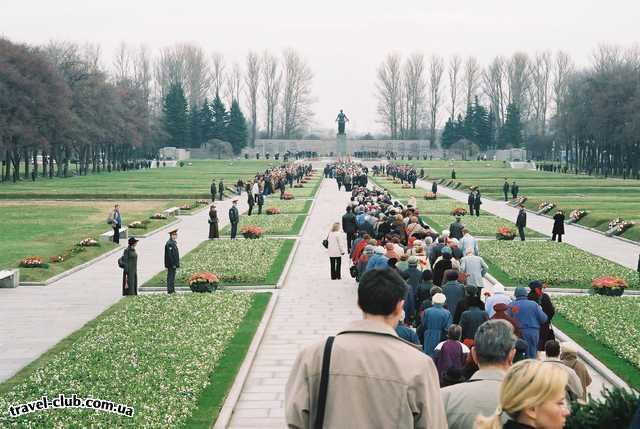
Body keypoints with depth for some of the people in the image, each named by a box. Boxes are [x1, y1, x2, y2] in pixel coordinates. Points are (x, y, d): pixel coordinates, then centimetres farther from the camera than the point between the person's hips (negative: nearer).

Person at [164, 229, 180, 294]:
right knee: (170, 276, -6)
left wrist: (176, 263, 19)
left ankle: (172, 290, 19)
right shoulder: (169, 243, -17)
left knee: (172, 277, 13)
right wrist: (173, 264, -22)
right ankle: (170, 290, -3)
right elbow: (169, 255, -22)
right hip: (171, 264, -10)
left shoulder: (173, 242, 15)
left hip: (173, 264, 10)